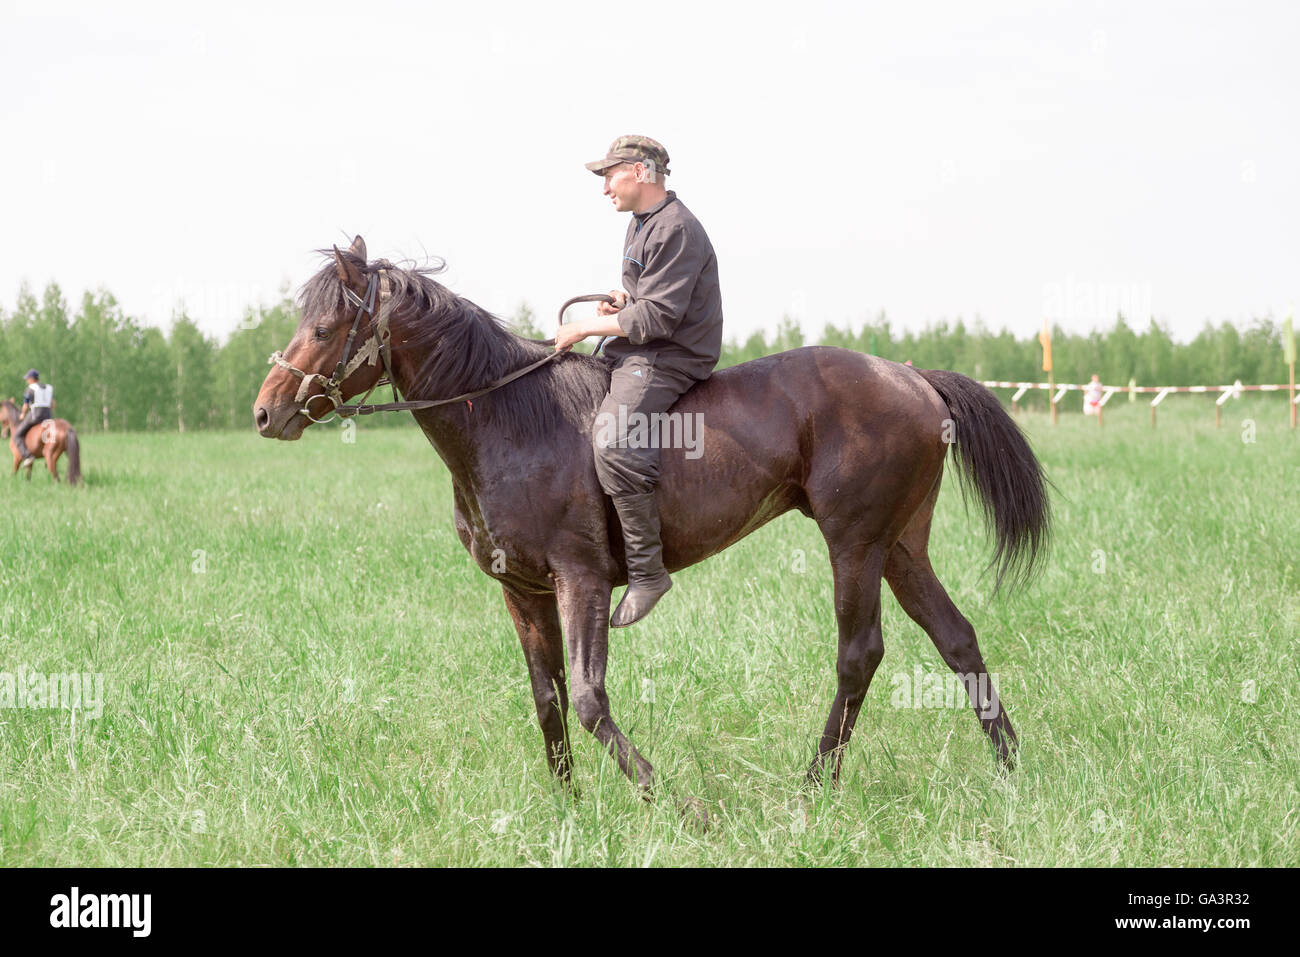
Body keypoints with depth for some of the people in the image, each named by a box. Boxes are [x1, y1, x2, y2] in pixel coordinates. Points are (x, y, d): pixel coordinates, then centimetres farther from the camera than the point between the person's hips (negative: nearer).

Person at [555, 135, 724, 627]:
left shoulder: (676, 230, -16)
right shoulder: (642, 225, 17)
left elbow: (657, 317, -22)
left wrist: (588, 327, -14)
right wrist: (623, 301, 9)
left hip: (670, 359, -11)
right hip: (635, 353, 11)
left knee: (612, 441, -32)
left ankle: (647, 569, -27)